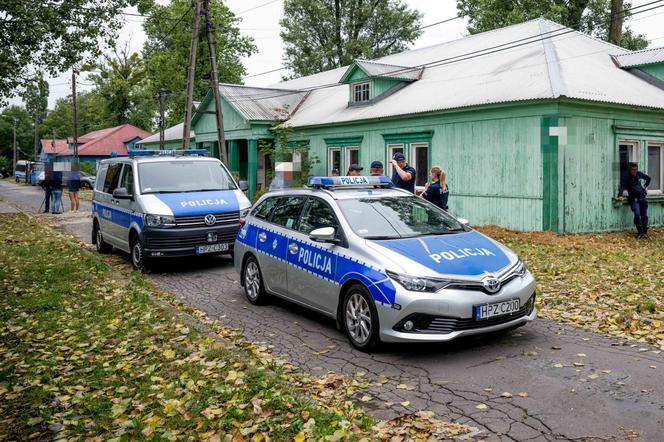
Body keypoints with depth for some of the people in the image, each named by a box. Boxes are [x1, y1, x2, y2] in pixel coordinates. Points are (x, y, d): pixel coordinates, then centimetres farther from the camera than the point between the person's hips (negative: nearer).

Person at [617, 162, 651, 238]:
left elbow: (648, 178, 28)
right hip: (634, 198, -4)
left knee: (644, 215, 3)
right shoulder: (626, 177, -7)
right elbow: (622, 186, -21)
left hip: (642, 197, 4)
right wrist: (620, 195, -36)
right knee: (637, 214, -18)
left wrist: (645, 186, 19)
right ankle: (640, 232, -9)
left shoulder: (639, 174, 7)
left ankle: (645, 232, 12)